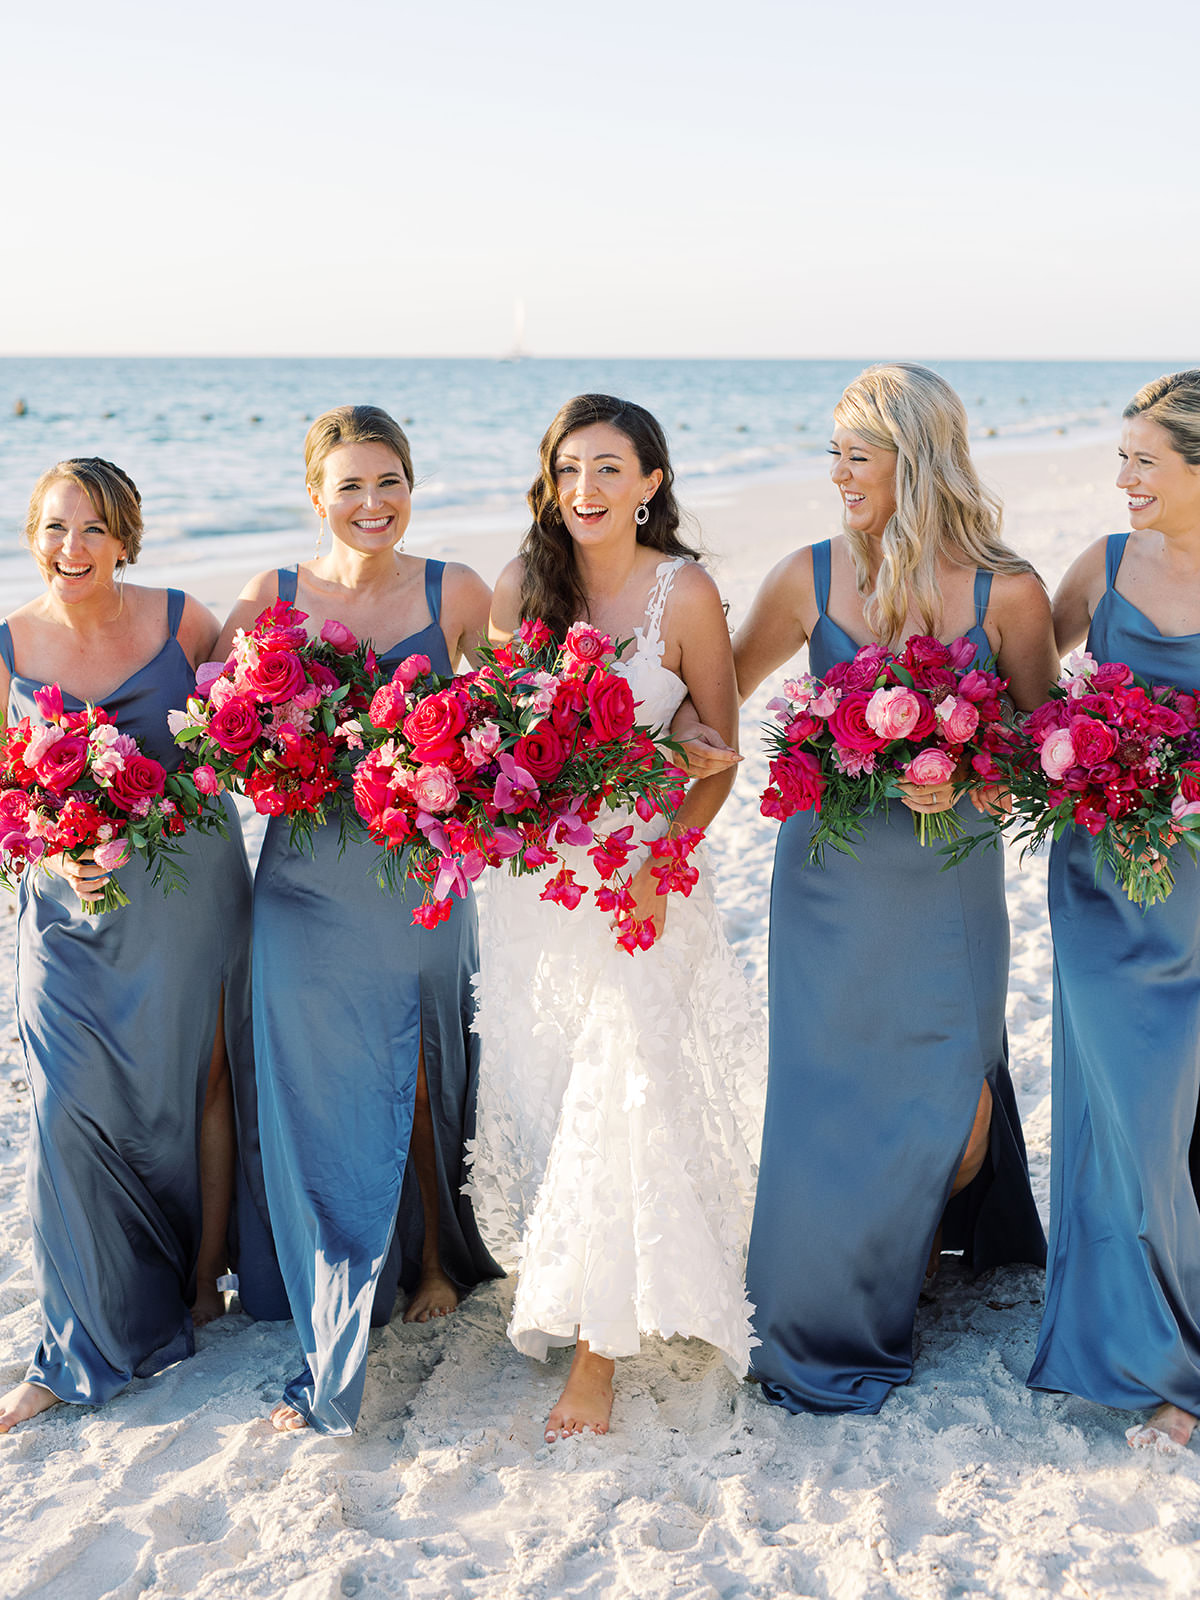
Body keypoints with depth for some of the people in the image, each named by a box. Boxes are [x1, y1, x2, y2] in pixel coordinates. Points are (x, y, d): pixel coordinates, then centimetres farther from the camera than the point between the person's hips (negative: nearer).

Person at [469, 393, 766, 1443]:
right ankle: (558, 1289, 34)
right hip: (534, 876, 4)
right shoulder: (520, 588, 2)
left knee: (621, 1095, -5)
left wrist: (662, 864, -16)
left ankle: (599, 1344, 7)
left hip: (643, 873, -3)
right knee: (534, 1087, 10)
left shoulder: (684, 592, -8)